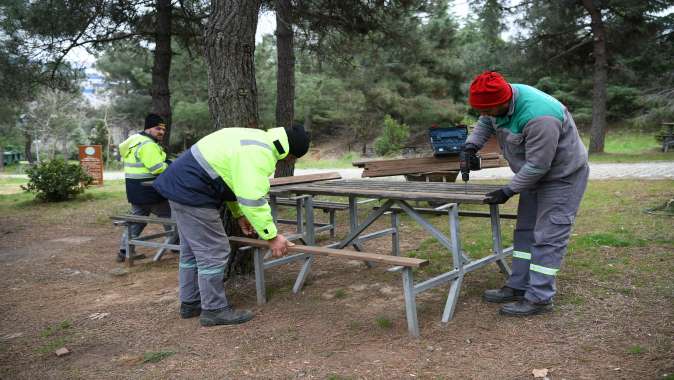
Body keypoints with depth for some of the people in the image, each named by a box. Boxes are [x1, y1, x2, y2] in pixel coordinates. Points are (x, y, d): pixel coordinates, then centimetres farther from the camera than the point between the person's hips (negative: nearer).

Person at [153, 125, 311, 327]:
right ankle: (214, 310, 6)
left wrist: (240, 215, 21)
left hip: (179, 184, 11)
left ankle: (190, 303, 30)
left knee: (192, 250, 19)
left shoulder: (258, 139, 14)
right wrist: (272, 237, -15)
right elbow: (253, 200, -23)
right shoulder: (259, 153, -20)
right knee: (213, 252, -5)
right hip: (191, 192, -11)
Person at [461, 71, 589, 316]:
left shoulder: (539, 118, -37)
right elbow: (485, 123, 10)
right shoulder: (501, 100, -10)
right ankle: (518, 287, 21)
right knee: (525, 231, 12)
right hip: (536, 175, 9)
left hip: (562, 177, -9)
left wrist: (508, 191, -23)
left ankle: (539, 298, -3)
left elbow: (538, 165, -31)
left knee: (547, 238, -9)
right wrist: (471, 145, -7)